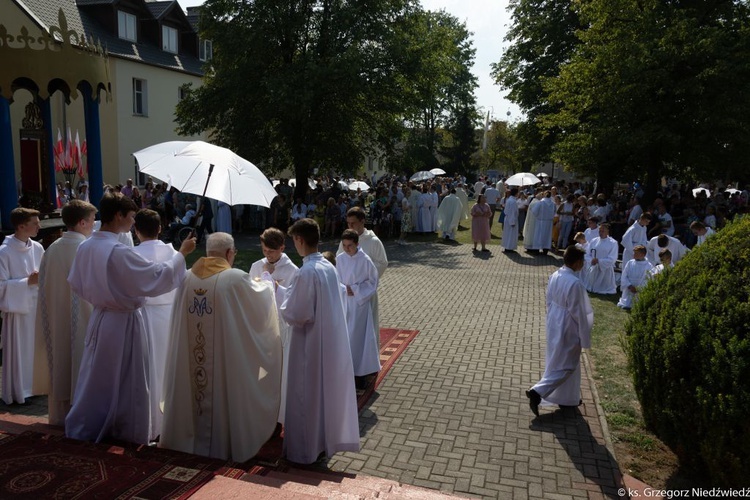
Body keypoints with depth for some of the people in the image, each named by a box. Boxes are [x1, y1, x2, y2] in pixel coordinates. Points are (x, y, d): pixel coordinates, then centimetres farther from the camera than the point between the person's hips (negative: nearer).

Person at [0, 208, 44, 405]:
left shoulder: (38, 248, 3)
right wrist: (28, 281, -18)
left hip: (38, 306, 5)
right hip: (17, 309, -5)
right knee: (19, 351, 4)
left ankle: (36, 386, 27)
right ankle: (18, 392, 18)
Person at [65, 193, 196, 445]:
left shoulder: (85, 247, -1)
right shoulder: (119, 252, -26)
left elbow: (76, 285, 11)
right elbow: (158, 277, -24)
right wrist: (181, 253, -16)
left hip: (100, 319, 8)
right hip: (123, 324, -8)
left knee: (97, 379, 22)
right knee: (127, 383, 9)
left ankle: (84, 428, 36)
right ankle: (129, 433, 24)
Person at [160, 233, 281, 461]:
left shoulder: (187, 276, 0)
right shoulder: (236, 278, -14)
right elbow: (261, 296, 4)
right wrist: (267, 284, 26)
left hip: (189, 352, 5)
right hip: (224, 352, -4)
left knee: (191, 386, 17)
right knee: (222, 393, 8)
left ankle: (187, 437, 32)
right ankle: (223, 443, 21)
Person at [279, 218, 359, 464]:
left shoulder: (307, 272, -22)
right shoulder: (329, 267, 4)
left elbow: (297, 314, -20)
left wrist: (280, 304, -1)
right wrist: (284, 290, 14)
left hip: (311, 342, -8)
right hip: (332, 339, 8)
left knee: (308, 395, 7)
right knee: (328, 390, 19)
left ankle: (306, 449, 21)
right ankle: (327, 438, 34)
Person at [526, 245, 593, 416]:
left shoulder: (554, 276, -3)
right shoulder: (575, 283, -27)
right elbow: (578, 313, -21)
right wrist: (585, 338, -11)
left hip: (554, 324, 9)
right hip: (568, 328, -8)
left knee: (558, 361, 21)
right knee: (565, 365, 7)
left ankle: (567, 398, 37)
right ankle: (537, 392, 0)